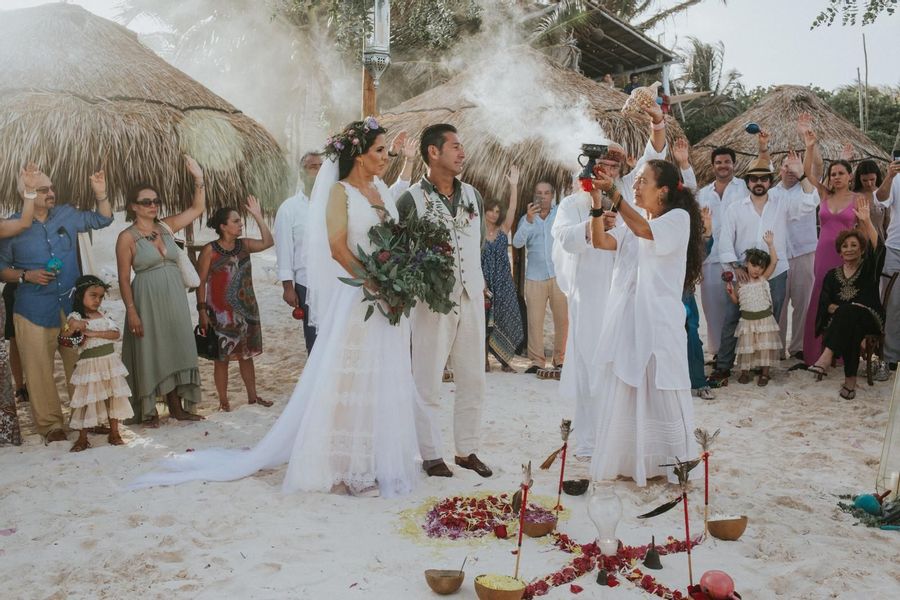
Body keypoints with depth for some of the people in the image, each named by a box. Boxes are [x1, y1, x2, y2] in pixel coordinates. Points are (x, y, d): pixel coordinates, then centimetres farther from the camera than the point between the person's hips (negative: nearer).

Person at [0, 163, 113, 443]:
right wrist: (26, 275, -13)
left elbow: (102, 220, 14)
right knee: (39, 369, 1)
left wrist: (100, 193, -3)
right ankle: (50, 424, 13)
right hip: (34, 310, -3)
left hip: (72, 304, 3)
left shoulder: (67, 214, 5)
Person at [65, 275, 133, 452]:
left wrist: (94, 333, -14)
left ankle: (114, 434, 17)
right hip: (89, 364, -5)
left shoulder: (103, 316, 9)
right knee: (87, 399, 0)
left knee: (113, 397, 7)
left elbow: (115, 333, -3)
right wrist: (72, 327, -39)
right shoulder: (75, 317, -5)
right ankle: (82, 439, 11)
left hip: (110, 361, 5)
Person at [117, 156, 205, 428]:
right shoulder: (127, 237, -6)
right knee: (149, 353, 2)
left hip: (174, 299, 5)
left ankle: (177, 406, 19)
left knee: (175, 349, 9)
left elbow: (197, 209, 9)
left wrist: (198, 179, -2)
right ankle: (148, 411, 14)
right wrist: (131, 311, -14)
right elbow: (124, 278, -8)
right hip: (146, 300, -5)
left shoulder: (166, 227, 7)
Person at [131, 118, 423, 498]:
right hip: (356, 300, -7)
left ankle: (381, 459, 23)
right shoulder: (340, 191, -5)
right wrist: (374, 283, -18)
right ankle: (345, 467, 8)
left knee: (385, 380, 11)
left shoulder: (382, 190, 14)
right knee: (349, 379, -2)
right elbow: (338, 247, -14)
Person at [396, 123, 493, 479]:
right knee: (428, 382, 3)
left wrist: (478, 283, 14)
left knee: (473, 380, 10)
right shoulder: (411, 200, -7)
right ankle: (431, 455, 16)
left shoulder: (473, 196, 10)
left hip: (471, 300, 6)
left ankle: (467, 450, 23)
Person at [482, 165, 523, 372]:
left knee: (505, 320, 2)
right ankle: (485, 359, 8)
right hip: (485, 283, -3)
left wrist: (514, 185, -12)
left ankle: (505, 360, 9)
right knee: (485, 321, 1)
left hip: (503, 283, 3)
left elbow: (512, 210, -5)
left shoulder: (503, 230, 7)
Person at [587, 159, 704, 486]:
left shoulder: (679, 218, -3)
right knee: (624, 389, 6)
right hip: (627, 317, 6)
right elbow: (601, 241, 0)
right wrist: (597, 203, -10)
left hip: (659, 318, -6)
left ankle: (675, 463, 13)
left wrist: (613, 194, -25)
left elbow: (644, 230, -21)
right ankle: (627, 459, 16)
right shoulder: (632, 223, 15)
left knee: (662, 392, 0)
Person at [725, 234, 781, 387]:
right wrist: (731, 292, -11)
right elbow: (737, 301, 8)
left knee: (765, 347, 3)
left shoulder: (764, 279, -2)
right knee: (746, 346, 5)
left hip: (764, 318, 0)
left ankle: (764, 373, 13)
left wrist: (770, 244, -18)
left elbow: (774, 261, -12)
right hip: (747, 319, 0)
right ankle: (745, 372, 18)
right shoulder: (741, 282, -1)